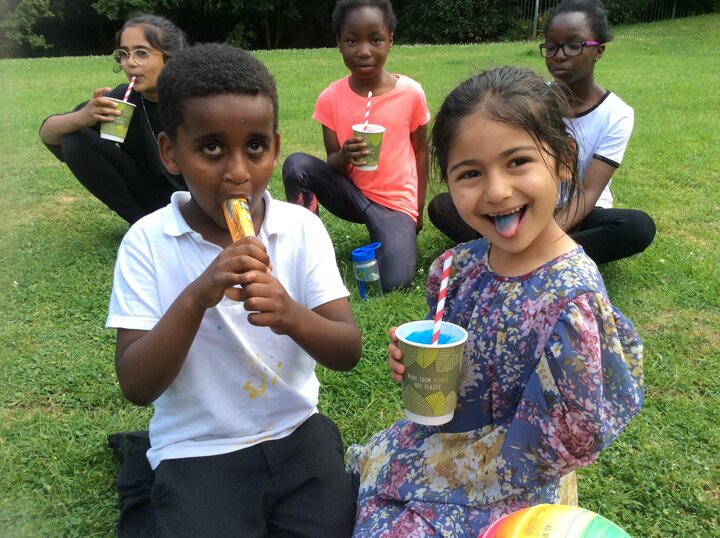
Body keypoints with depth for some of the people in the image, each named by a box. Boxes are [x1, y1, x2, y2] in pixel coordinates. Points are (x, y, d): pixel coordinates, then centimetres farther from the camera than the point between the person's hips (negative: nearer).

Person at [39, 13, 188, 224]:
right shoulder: (123, 97, -14)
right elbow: (47, 133, -13)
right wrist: (81, 118, -34)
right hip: (147, 195, 4)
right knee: (74, 141, -15)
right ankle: (141, 220, -5)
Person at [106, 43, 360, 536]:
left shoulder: (302, 228, -7)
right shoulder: (147, 242, -11)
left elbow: (349, 352, -9)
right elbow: (136, 387, -14)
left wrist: (291, 316, -30)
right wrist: (196, 296, -29)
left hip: (298, 432, 2)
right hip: (198, 451, -2)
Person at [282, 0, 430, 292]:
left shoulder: (411, 93, -11)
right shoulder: (331, 98, -8)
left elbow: (420, 151, 3)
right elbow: (332, 164, -3)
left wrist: (419, 208, 4)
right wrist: (344, 156, -27)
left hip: (395, 203, -2)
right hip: (352, 194, 2)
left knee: (395, 283, -25)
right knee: (296, 165, -24)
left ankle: (387, 236, 7)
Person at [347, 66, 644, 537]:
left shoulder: (570, 299, -31)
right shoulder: (462, 265, -10)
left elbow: (568, 441, -23)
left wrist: (442, 461, -16)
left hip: (499, 492, -5)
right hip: (437, 437, 6)